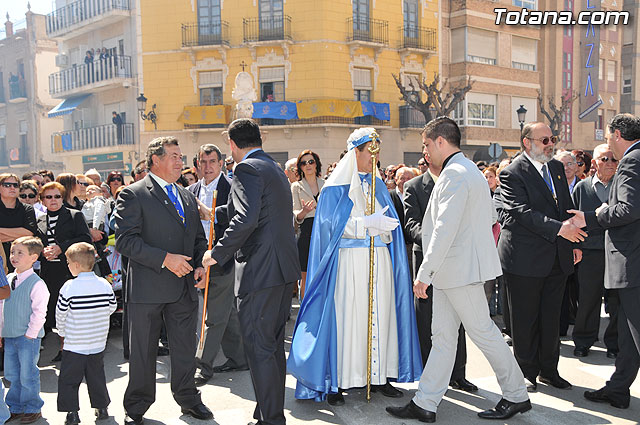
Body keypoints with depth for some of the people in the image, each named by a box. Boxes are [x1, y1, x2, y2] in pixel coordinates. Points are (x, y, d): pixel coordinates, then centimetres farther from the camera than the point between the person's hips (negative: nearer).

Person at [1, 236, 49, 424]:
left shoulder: (36, 284, -15)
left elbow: (39, 312, -14)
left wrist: (30, 334, -14)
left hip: (28, 338, -7)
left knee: (28, 375, 3)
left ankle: (33, 409, 19)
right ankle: (15, 408, 31)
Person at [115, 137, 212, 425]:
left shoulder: (187, 196, 15)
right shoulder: (133, 195, -6)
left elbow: (199, 238, 21)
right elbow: (125, 240, -15)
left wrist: (200, 264, 2)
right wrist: (165, 258, -21)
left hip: (184, 288, 5)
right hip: (147, 288, -5)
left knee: (186, 348, 14)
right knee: (143, 351, 8)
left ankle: (188, 398, 32)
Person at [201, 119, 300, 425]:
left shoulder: (247, 169, -11)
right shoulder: (274, 169, 19)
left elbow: (246, 219, -24)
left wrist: (217, 253, -15)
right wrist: (212, 212, 36)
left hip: (260, 271, -10)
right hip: (284, 269, 10)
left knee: (260, 348, -2)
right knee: (273, 345, 18)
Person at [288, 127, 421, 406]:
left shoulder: (378, 185, 15)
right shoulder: (336, 187, -2)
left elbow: (389, 222, 14)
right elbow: (333, 224, -11)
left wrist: (384, 226, -8)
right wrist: (369, 224, -17)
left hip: (378, 262, 5)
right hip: (349, 262, -5)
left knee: (379, 315, 6)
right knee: (345, 317, -4)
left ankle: (378, 375, 17)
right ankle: (336, 382, 5)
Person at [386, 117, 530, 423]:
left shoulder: (455, 173, -16)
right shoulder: (465, 170, 17)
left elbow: (445, 229, -23)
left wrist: (424, 273, -21)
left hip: (460, 268, -10)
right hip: (450, 270, 10)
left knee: (482, 331, 2)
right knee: (443, 336, 9)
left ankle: (517, 396, 19)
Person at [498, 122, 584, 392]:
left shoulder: (556, 167, 13)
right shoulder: (512, 174, -10)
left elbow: (567, 207, 19)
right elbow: (522, 212, -21)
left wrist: (573, 242, 12)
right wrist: (558, 228, -29)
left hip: (557, 258, 7)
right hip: (525, 258, -6)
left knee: (551, 317, 14)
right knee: (525, 319, 5)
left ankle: (549, 370, 28)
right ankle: (527, 371, 20)